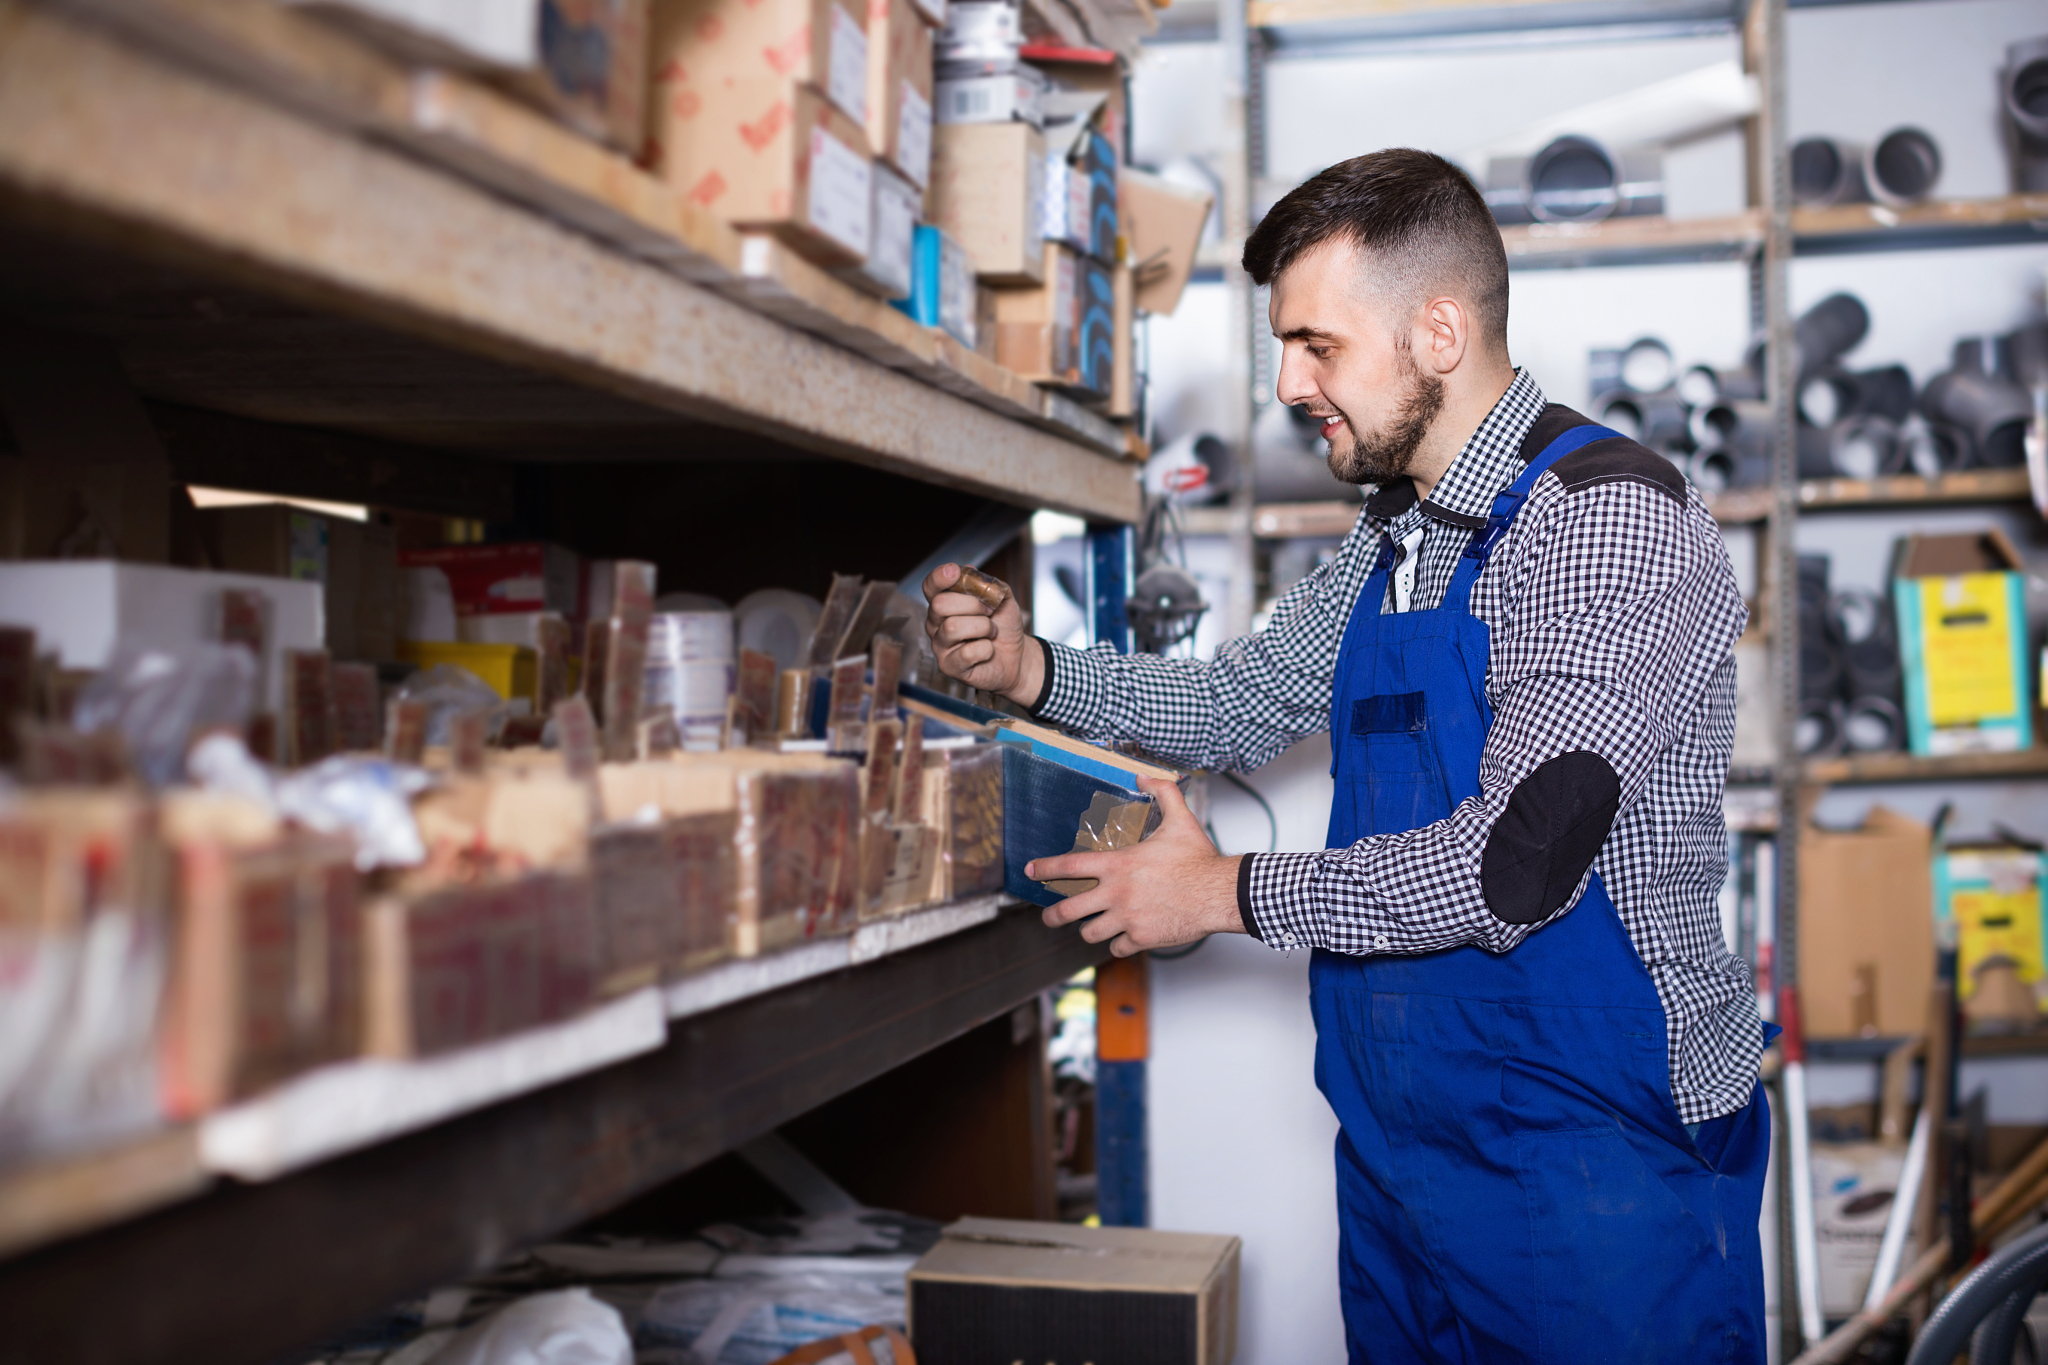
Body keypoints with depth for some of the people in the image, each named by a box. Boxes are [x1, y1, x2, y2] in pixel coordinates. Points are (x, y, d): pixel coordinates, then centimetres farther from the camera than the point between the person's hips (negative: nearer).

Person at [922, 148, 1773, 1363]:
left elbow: (1511, 868, -25)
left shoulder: (1614, 523, -18)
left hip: (1595, 1163, -8)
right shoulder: (1392, 540, 10)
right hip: (1399, 1148, 8)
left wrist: (1228, 893, -12)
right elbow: (1252, 698, 23)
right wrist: (1035, 669, 6)